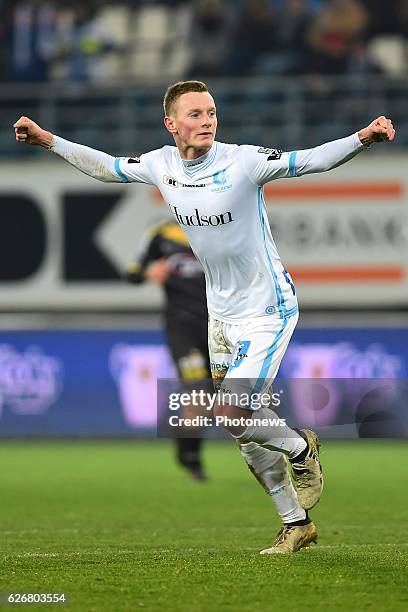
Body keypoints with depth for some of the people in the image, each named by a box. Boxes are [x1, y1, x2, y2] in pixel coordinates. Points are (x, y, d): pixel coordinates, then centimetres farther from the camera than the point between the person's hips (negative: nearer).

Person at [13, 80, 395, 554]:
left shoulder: (242, 162, -21)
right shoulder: (161, 165, -4)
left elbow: (310, 161, -27)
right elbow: (108, 168, 13)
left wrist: (362, 138, -43)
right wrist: (48, 141, 11)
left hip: (267, 310, -7)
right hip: (221, 314, 7)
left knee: (230, 414, -15)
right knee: (244, 432, 9)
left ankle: (301, 449, 15)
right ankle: (296, 524, 24)